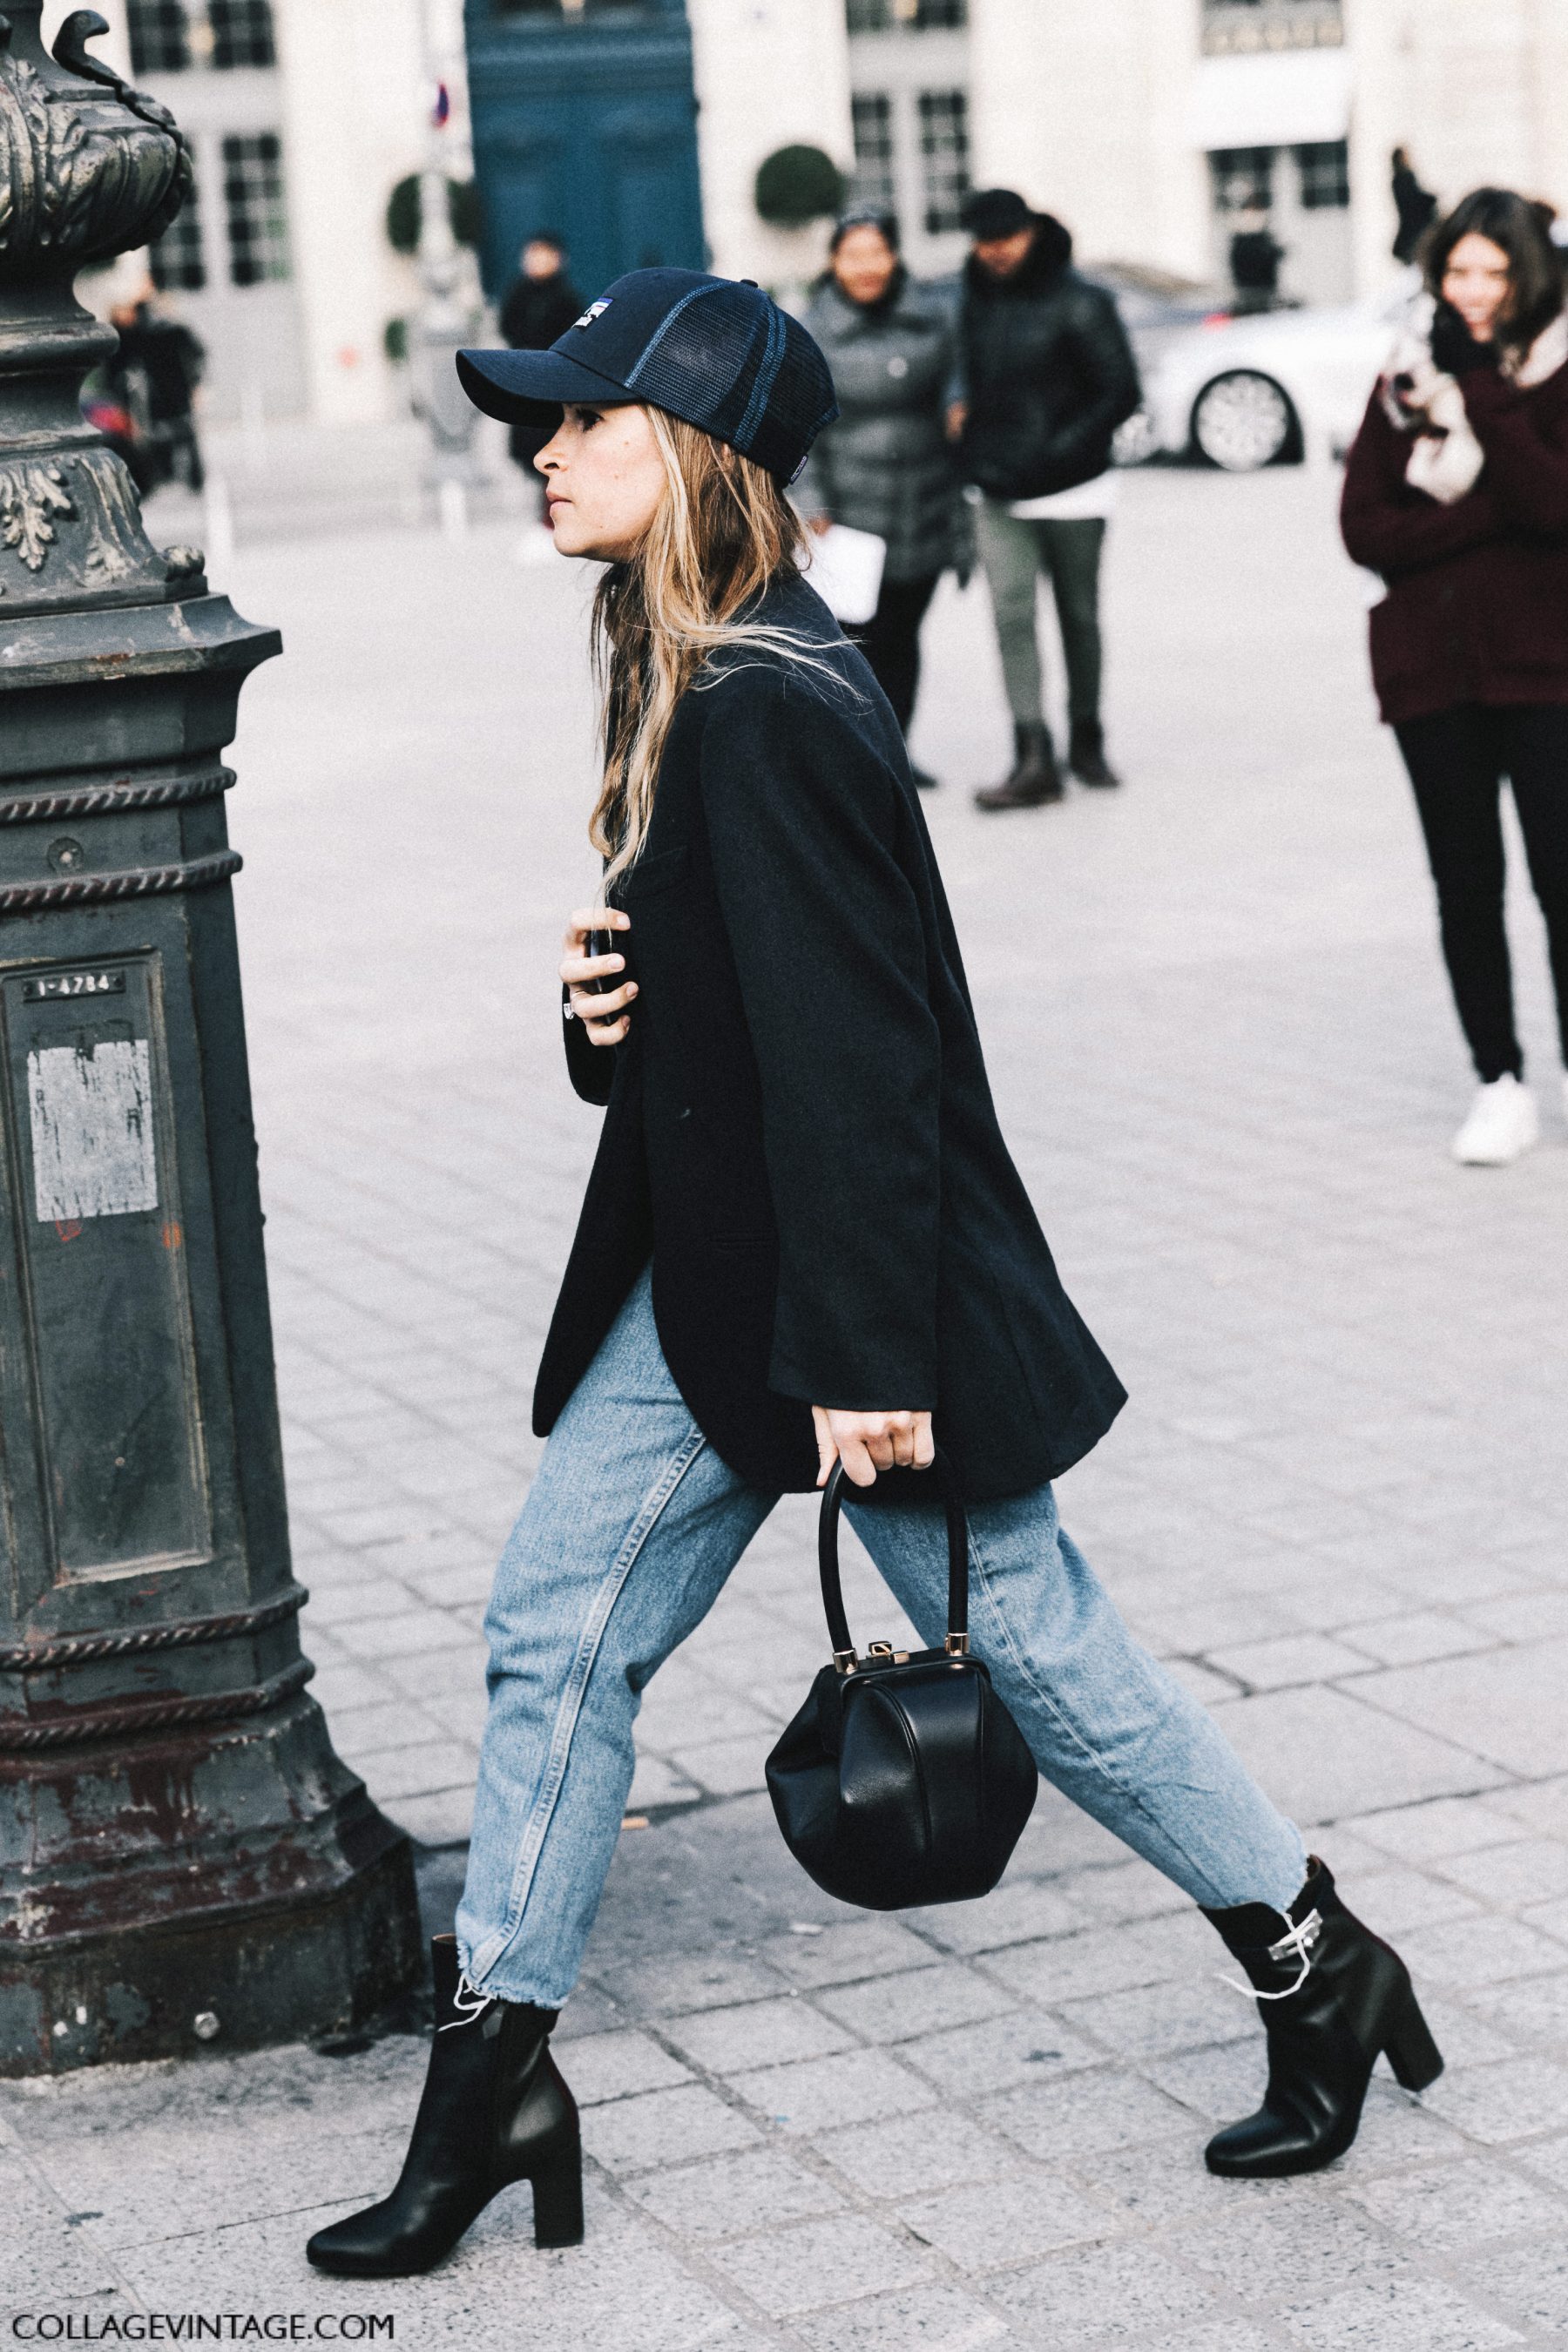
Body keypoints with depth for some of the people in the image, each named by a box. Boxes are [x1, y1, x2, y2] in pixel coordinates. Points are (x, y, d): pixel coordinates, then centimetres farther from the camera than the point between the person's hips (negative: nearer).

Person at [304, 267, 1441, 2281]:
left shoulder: (774, 712, -22)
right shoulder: (681, 686, 8)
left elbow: (855, 1049, -24)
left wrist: (871, 1361, -24)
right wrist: (609, 991, -3)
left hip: (850, 1288, -9)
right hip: (704, 1280, 9)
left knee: (1032, 1646, 4)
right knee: (555, 1632, 7)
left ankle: (1325, 1981, 24)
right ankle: (491, 2087, 17)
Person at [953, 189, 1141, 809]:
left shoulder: (1078, 304, -11)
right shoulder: (977, 300, 7)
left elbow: (1120, 393, -12)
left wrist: (1057, 450, -18)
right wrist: (964, 411, 4)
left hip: (1070, 494, -4)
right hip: (999, 499, 4)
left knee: (1078, 617, 10)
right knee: (1012, 617, -8)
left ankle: (1086, 742, 26)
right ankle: (1033, 760, -11)